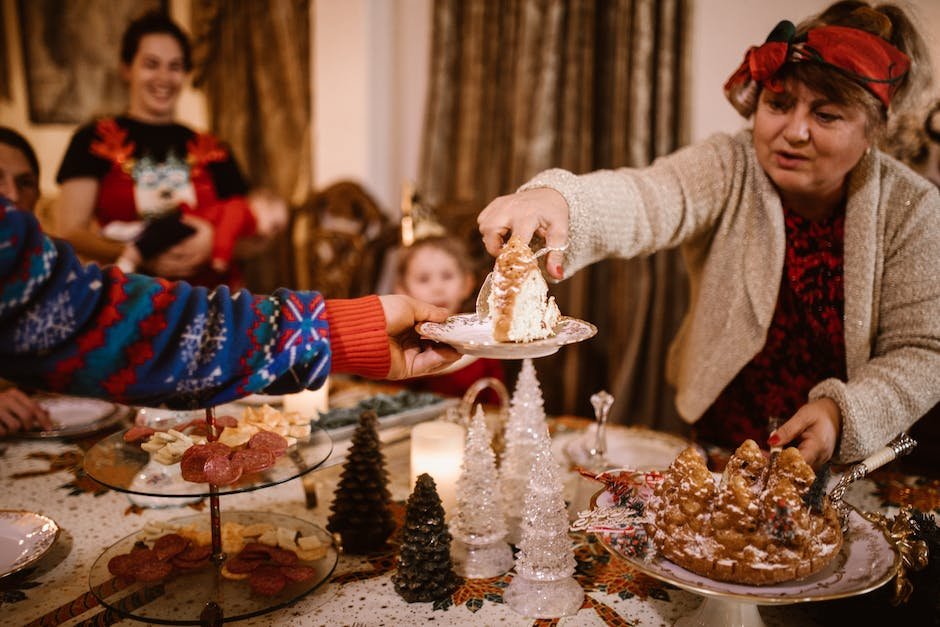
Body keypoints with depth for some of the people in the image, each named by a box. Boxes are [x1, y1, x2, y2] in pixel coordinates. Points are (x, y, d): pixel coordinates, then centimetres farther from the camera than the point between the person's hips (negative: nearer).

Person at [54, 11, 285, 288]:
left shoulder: (210, 150, 15)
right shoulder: (95, 140, 8)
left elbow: (244, 234, 12)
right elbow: (70, 232, 1)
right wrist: (141, 258, -12)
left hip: (208, 291, 4)